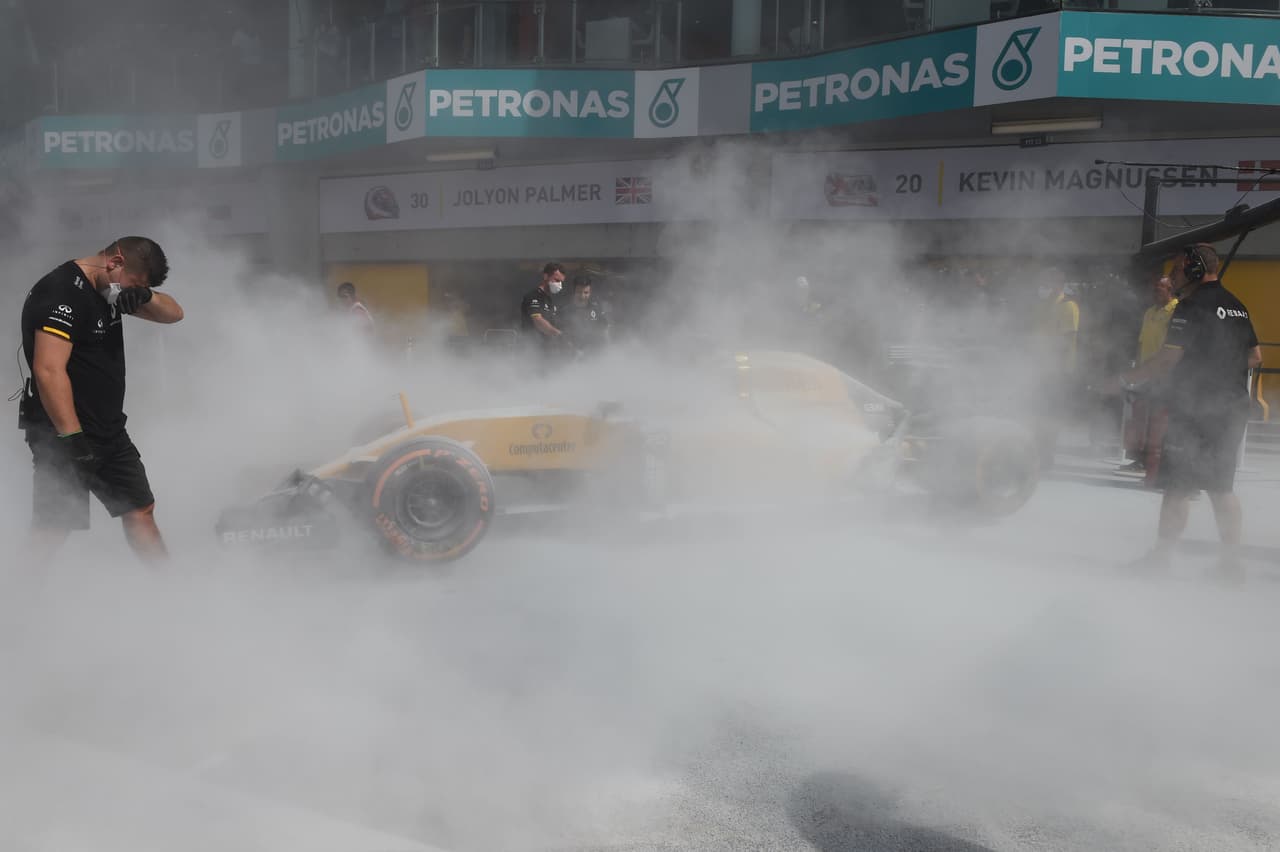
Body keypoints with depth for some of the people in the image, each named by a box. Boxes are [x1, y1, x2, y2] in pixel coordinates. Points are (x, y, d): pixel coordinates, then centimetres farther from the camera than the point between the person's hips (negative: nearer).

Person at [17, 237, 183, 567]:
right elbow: (49, 370, -26)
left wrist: (145, 296, -8)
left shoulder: (111, 291, 10)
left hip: (109, 430, 9)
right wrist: (72, 438, -30)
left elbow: (173, 313, 15)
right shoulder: (62, 292, -17)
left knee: (140, 511, 12)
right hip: (62, 433, -9)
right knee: (53, 532, -10)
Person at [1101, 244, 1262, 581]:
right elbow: (1255, 357, 17)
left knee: (1177, 486, 0)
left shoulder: (1191, 306, -14)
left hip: (1194, 412, -8)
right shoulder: (1236, 306, 11)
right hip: (1233, 411, 8)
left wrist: (1125, 380, -12)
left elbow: (1167, 361, -20)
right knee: (1222, 487, 14)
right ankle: (1232, 560, 16)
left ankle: (1162, 554, 6)